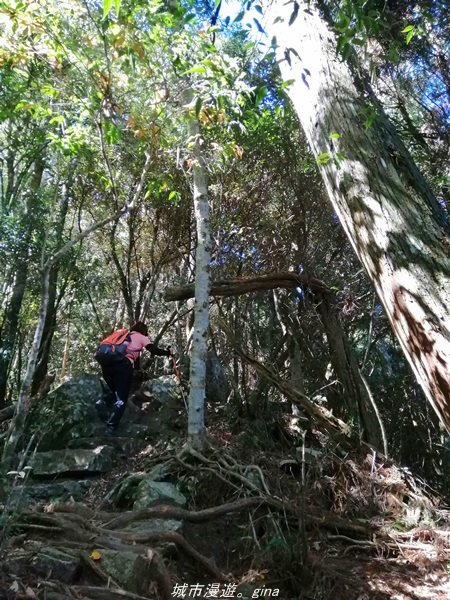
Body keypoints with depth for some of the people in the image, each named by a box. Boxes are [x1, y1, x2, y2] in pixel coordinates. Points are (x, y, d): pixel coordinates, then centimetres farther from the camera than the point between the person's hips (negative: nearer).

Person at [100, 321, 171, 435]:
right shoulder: (142, 337, 18)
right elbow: (155, 351, 9)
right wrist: (168, 352, 23)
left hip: (107, 363, 5)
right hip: (123, 365, -5)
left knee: (114, 393, 28)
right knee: (121, 398, 0)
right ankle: (111, 426, -8)